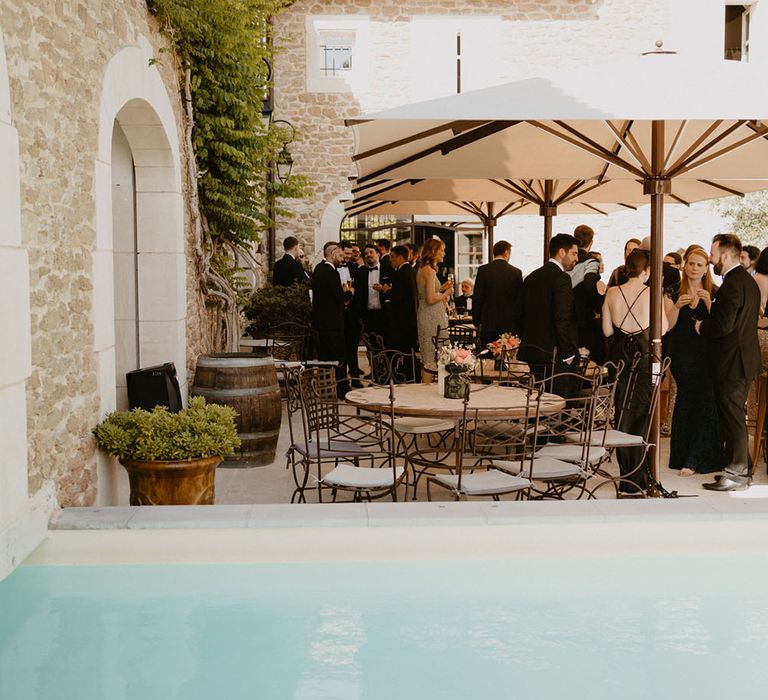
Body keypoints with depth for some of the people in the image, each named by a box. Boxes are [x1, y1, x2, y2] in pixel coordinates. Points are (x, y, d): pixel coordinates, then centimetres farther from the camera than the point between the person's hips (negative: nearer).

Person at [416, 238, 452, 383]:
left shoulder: (421, 269, 13)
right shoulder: (430, 271, -16)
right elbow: (430, 299, -21)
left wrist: (441, 288, 13)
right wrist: (445, 294, -6)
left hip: (426, 316, 10)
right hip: (432, 318, -10)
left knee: (427, 358, 14)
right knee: (431, 359, -5)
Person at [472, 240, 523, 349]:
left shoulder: (483, 270, -3)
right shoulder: (516, 272, 1)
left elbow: (477, 298, -3)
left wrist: (476, 320, 7)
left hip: (489, 325, -1)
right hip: (510, 325, 1)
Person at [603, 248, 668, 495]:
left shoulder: (612, 293, -3)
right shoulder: (651, 294, -12)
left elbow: (607, 330, 2)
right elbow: (662, 329, -4)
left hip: (620, 356, 3)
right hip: (645, 357, -3)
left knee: (623, 414, 14)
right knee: (642, 414, 5)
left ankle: (626, 476, 21)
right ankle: (636, 480, 5)